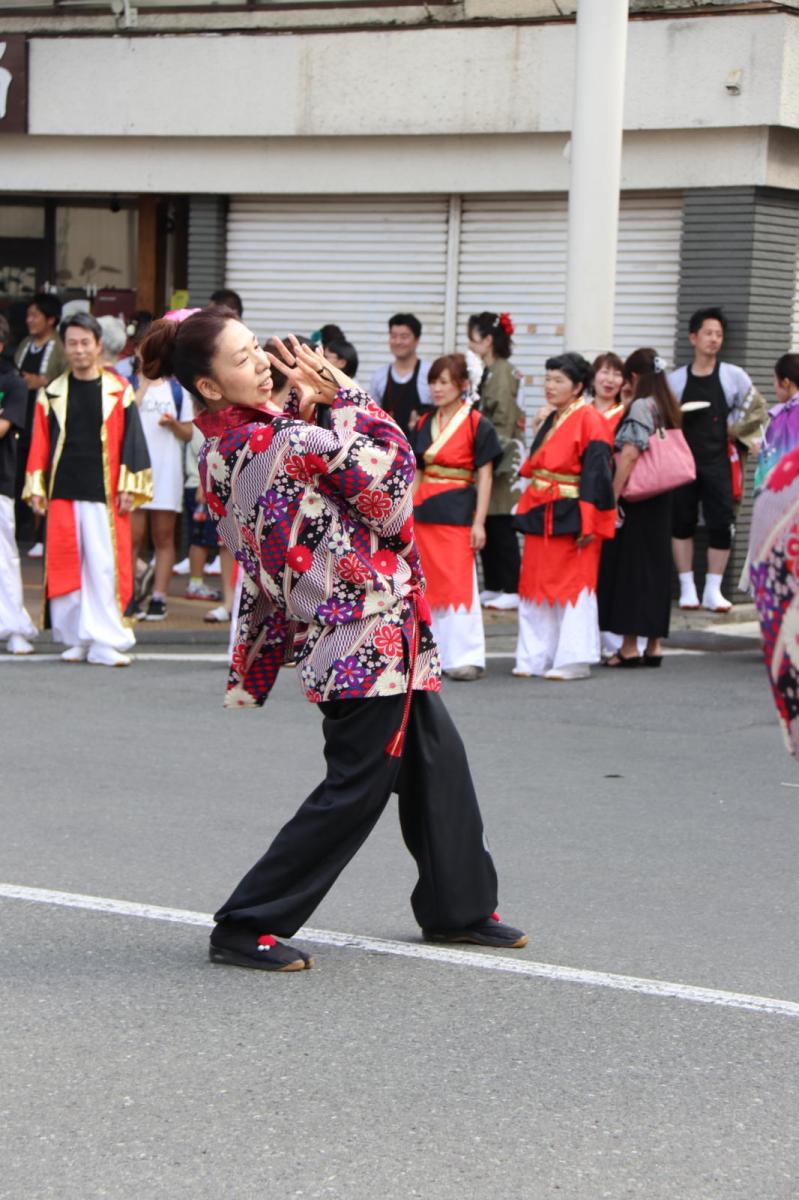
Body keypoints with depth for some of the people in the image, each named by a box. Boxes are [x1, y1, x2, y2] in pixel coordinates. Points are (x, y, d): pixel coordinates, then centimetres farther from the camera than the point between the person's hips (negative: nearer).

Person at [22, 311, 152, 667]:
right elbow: (40, 445, 10)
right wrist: (36, 488, 4)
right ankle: (76, 640, 11)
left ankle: (105, 642, -2)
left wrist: (128, 487, -3)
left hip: (104, 494, -2)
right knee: (65, 567, 2)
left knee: (105, 567, -6)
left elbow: (131, 440, 3)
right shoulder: (51, 394, 9)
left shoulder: (118, 391, 4)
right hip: (62, 493, 2)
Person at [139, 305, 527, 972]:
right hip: (367, 626, -10)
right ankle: (246, 927, 3)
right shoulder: (280, 440, -23)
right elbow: (390, 464, -16)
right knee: (357, 785, -2)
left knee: (437, 755, 19)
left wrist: (307, 398, 4)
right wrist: (344, 390, -6)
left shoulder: (222, 451, 5)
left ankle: (459, 906, 32)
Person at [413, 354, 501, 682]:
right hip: (425, 511, 6)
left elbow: (484, 477, -6)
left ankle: (467, 657, -5)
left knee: (459, 584, -8)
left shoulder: (477, 424, -5)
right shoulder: (425, 424, 13)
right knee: (430, 585, 7)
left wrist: (479, 522, -10)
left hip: (458, 511, -6)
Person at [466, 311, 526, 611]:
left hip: (498, 460, -9)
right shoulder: (489, 372, 15)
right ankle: (492, 587, 17)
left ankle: (512, 590, -3)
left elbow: (503, 422, -16)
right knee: (488, 526, 11)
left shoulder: (502, 373, -13)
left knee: (500, 527, -6)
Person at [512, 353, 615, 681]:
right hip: (541, 517, 9)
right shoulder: (551, 421, 15)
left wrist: (588, 523, -21)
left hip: (570, 518, -8)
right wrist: (527, 512, 14)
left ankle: (574, 660, 3)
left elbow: (595, 475, -16)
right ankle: (535, 658, 15)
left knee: (572, 587, -3)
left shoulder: (589, 420, -11)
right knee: (535, 587, 9)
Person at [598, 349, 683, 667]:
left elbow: (630, 455, -19)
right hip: (661, 499, 8)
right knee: (656, 566, 11)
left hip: (636, 498, -8)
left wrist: (612, 497, -18)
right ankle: (653, 644, 13)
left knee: (629, 566, -2)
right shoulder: (668, 408, 11)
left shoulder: (640, 407, -13)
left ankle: (630, 646, -1)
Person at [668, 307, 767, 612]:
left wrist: (734, 431, 4)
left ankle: (713, 590, 3)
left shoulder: (734, 376, 2)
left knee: (722, 525, -6)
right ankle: (687, 588, 13)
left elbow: (756, 409, 11)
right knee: (681, 523, 4)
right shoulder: (676, 379, 6)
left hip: (717, 462, -1)